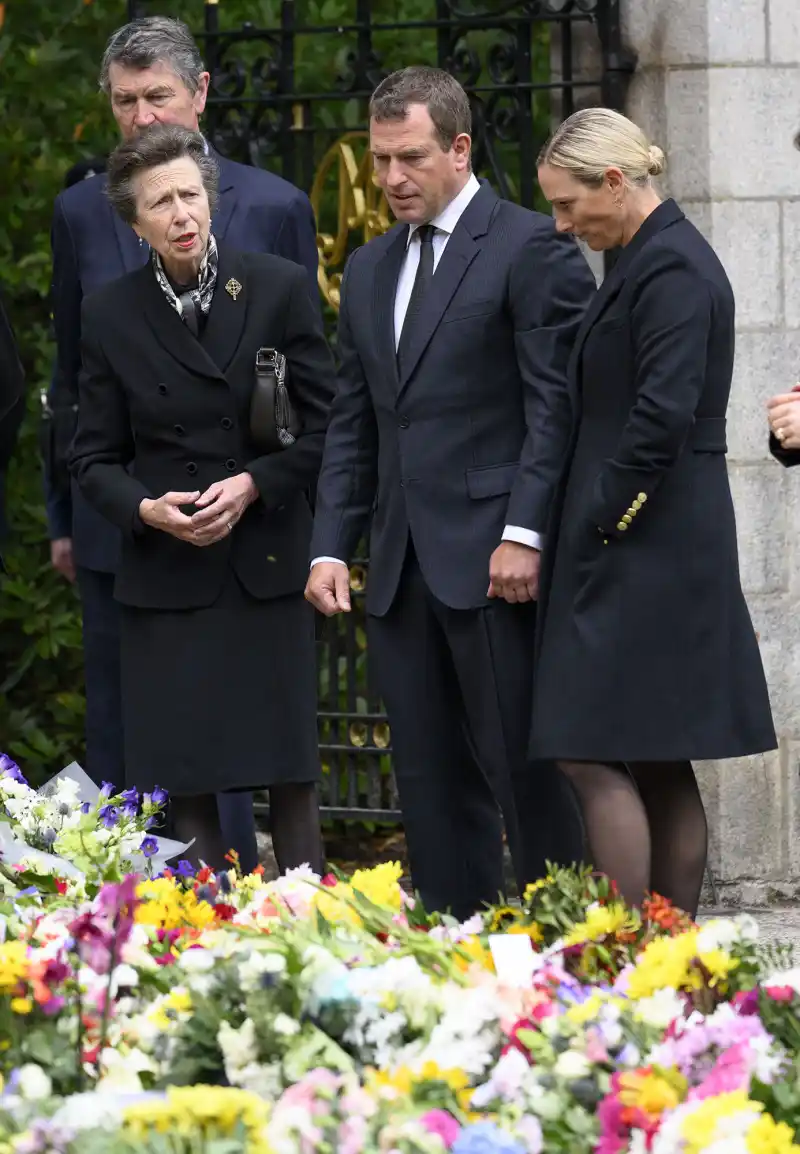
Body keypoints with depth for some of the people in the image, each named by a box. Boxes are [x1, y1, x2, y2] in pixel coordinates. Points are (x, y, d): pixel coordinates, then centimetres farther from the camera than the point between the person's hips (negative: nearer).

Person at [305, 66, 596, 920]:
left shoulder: (530, 248, -4)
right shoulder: (370, 270, 18)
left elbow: (556, 406, -9)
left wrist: (525, 534, -16)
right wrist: (330, 545, 9)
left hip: (494, 559, -7)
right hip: (403, 564, 7)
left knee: (527, 771, -5)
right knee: (431, 784, 6)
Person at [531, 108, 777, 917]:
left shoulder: (669, 268, -15)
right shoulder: (651, 259, 16)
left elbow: (662, 418, -23)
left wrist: (601, 525, -15)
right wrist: (585, 530, 14)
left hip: (644, 548, -10)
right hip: (661, 556, 10)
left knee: (593, 756, -10)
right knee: (658, 764, 10)